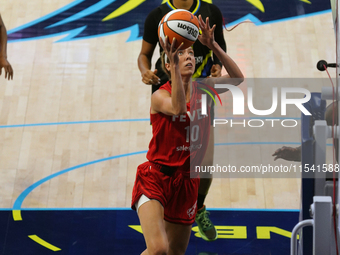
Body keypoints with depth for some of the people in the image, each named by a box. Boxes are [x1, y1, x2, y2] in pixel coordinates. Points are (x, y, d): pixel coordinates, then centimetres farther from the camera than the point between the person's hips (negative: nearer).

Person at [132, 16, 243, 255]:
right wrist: (174, 64, -38)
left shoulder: (202, 89, 4)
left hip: (187, 180, 6)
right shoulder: (160, 96, -13)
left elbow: (237, 78, -5)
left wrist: (214, 46, -15)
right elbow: (178, 108, -34)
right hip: (155, 178, -6)